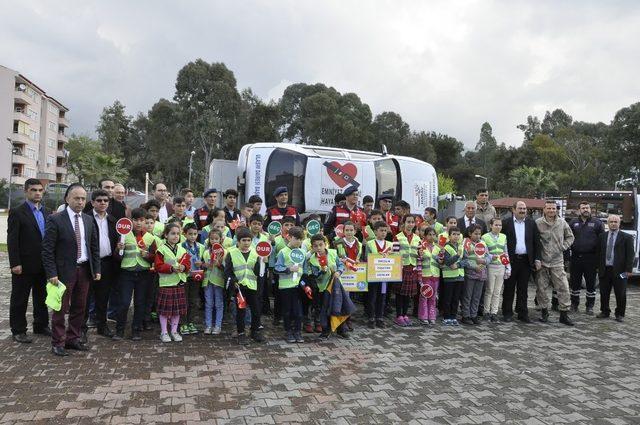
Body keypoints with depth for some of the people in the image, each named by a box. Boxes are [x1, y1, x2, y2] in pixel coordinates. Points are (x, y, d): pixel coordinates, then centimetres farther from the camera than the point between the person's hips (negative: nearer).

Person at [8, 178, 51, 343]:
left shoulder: (47, 212, 9)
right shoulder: (17, 212, -8)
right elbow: (12, 240, -11)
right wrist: (15, 263, -16)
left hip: (43, 265, 6)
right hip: (24, 266, -5)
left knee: (42, 298, 16)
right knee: (19, 299, 8)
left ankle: (41, 325, 29)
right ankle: (18, 331, 19)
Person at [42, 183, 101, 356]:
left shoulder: (88, 220, 7)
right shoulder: (56, 220, -9)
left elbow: (94, 246, 12)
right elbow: (47, 249, -10)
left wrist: (97, 269, 7)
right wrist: (52, 274, -15)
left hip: (84, 270, 5)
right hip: (64, 271, -5)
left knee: (79, 307, 13)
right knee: (61, 308, 4)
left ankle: (73, 338, 27)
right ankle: (58, 343, 17)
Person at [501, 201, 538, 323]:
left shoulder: (531, 224, 8)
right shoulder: (506, 223, 0)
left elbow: (536, 242, 8)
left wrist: (536, 259, 0)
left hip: (526, 261, 2)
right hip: (511, 260, -2)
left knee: (523, 289, 8)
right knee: (509, 288, 5)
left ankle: (522, 313, 17)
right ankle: (507, 313, 14)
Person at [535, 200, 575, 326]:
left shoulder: (562, 223, 4)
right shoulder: (538, 223, -5)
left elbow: (570, 237, 20)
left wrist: (563, 246, 3)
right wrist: (536, 259, -8)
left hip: (557, 261, 2)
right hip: (542, 262, -2)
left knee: (563, 287, -1)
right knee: (541, 288, 5)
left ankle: (564, 314, 8)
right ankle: (544, 311, 22)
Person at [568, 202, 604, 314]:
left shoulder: (597, 223, 4)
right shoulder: (573, 223, 8)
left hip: (591, 258, -1)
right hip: (575, 257, 1)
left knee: (591, 283, 5)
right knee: (575, 282, 9)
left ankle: (589, 306, 16)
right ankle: (574, 304, 21)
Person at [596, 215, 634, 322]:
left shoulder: (627, 237, 0)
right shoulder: (602, 236, 10)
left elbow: (630, 255, -3)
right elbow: (599, 253, 12)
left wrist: (628, 270, -9)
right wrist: (598, 267, 6)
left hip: (619, 270, -3)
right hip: (604, 270, 3)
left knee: (621, 294, 4)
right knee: (604, 293, 9)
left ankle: (620, 314, 16)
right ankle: (605, 311, 22)